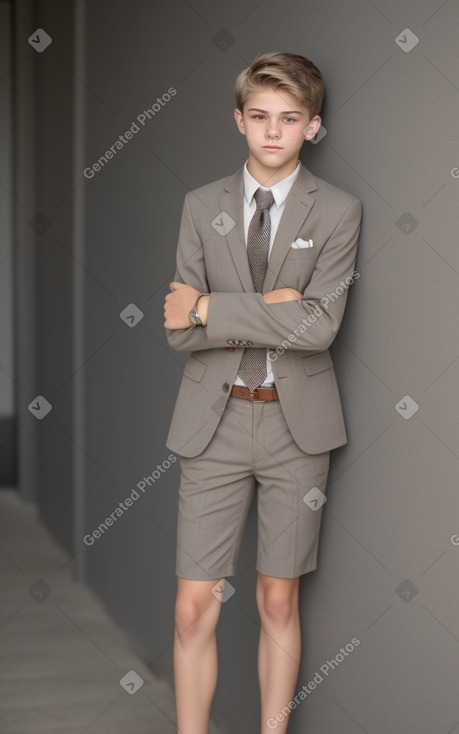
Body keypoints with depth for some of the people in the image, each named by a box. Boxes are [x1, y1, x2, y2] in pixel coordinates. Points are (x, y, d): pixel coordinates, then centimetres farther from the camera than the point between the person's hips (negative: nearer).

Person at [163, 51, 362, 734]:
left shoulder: (338, 211, -2)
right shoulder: (202, 207, 5)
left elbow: (320, 325, -16)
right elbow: (180, 331, -1)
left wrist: (209, 307, -14)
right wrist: (268, 312, -14)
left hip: (296, 422, -1)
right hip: (215, 420, 1)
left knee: (279, 603, 9)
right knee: (194, 609, -1)